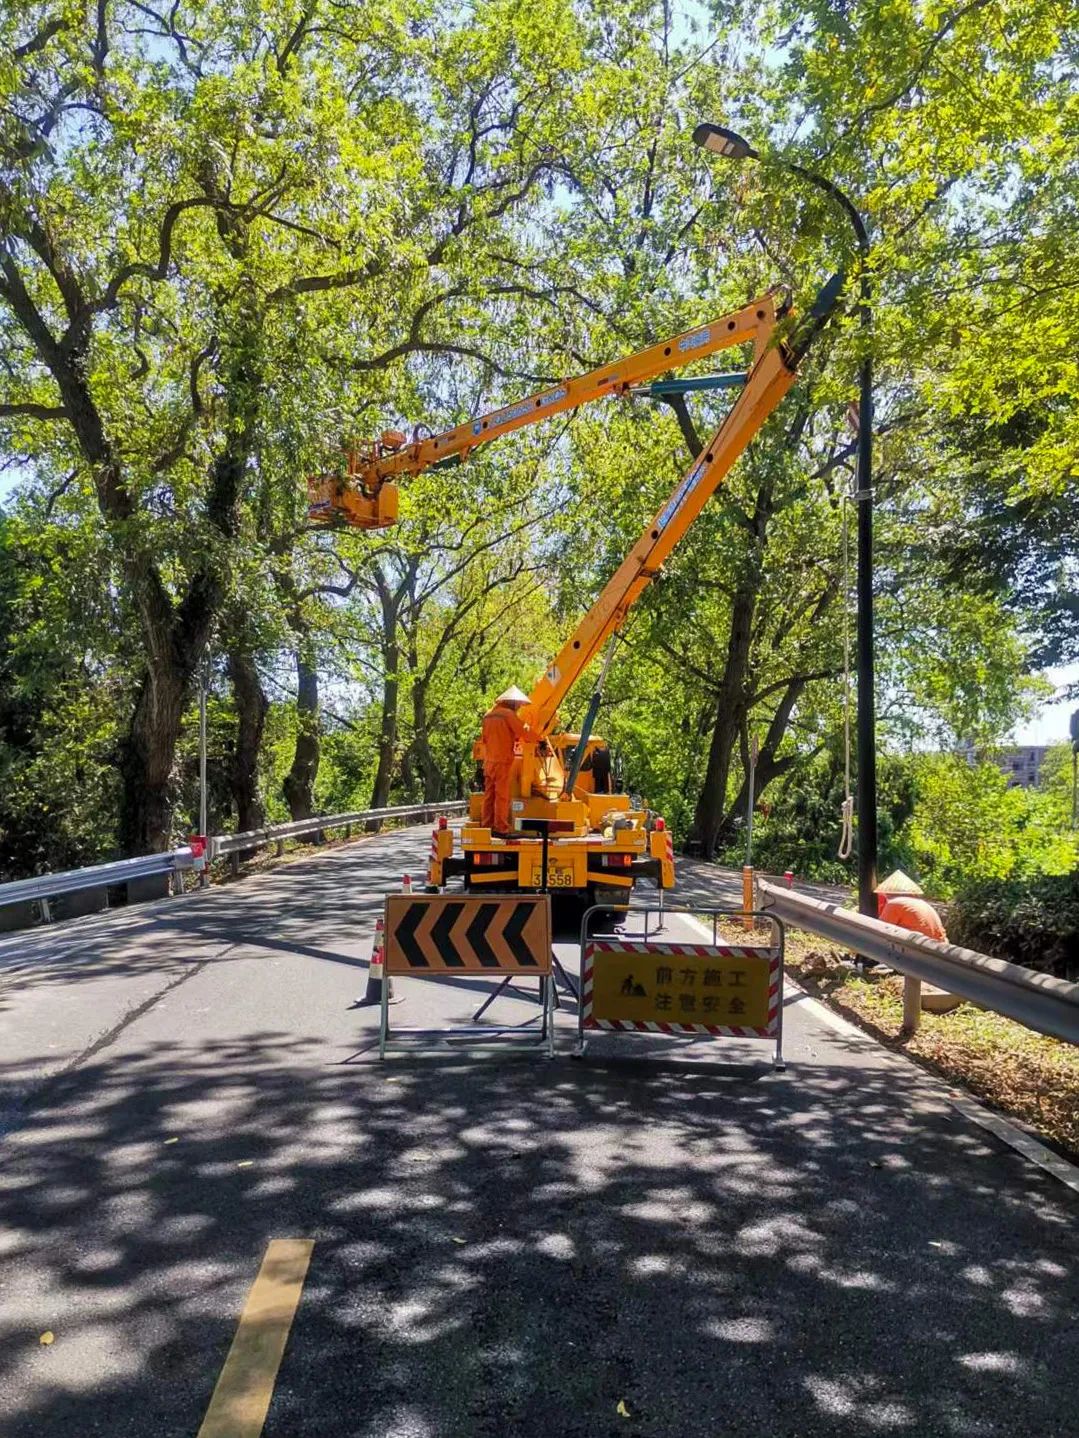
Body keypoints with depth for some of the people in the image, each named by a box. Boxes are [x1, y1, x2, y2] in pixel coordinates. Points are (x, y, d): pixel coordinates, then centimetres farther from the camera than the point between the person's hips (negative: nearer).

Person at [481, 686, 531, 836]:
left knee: (489, 795, 9)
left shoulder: (488, 715, 14)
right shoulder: (509, 714, -10)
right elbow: (522, 732, -10)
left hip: (488, 760, 7)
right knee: (502, 796, -6)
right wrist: (527, 727, 12)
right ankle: (501, 828, -6)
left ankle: (487, 827, 12)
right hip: (502, 761, -7)